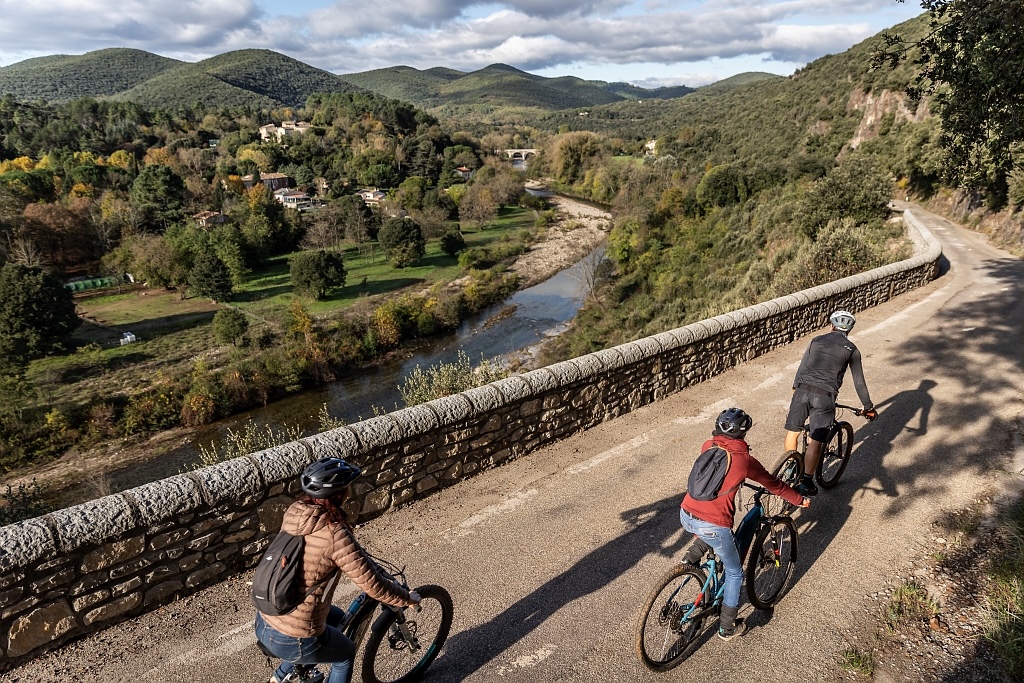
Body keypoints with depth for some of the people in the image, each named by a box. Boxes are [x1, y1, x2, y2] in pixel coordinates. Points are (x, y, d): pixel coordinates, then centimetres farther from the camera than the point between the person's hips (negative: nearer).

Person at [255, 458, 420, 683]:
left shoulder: (294, 512, -4)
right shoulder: (334, 534, -25)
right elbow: (371, 585, -19)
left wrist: (362, 557, 25)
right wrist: (407, 598, -2)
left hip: (263, 623, 7)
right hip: (292, 641, -7)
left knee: (337, 617, 30)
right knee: (346, 653, 22)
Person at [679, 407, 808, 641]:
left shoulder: (708, 446, 7)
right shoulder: (745, 460, -6)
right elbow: (774, 485, 9)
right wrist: (800, 500, 26)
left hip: (686, 516, 5)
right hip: (714, 526, -5)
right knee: (734, 573, 20)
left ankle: (690, 559, 20)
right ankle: (727, 628, 30)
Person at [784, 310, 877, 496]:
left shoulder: (816, 340, 17)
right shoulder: (851, 349, 11)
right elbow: (859, 382, 13)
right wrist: (868, 407, 22)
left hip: (803, 390, 2)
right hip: (825, 396, -2)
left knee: (792, 432, 16)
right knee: (815, 441, 0)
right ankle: (806, 481, 1)